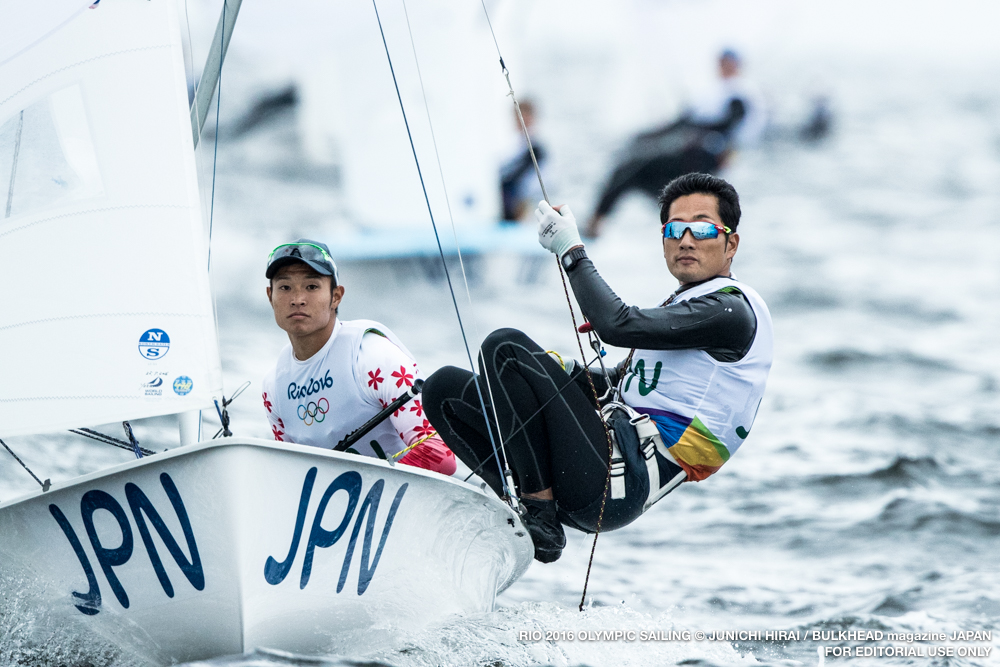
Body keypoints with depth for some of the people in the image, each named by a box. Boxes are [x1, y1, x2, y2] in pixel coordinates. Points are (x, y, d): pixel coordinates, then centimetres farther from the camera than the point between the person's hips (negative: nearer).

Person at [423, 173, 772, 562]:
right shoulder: (680, 307, 25)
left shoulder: (731, 311, -7)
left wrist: (571, 251, -7)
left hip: (625, 479, -10)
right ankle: (524, 503, -6)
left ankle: (540, 516, -19)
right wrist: (549, 373, 11)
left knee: (506, 347, -20)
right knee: (445, 388, 7)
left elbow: (617, 325, -19)